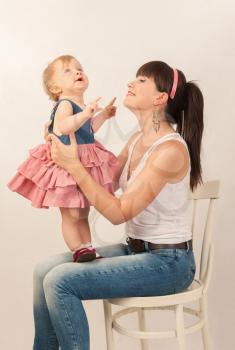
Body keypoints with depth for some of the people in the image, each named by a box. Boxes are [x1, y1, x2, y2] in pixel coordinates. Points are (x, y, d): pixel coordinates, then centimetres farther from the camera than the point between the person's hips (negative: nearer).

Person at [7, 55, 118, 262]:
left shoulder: (81, 106, 12)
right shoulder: (65, 104, -16)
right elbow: (62, 126, -38)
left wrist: (103, 115, 26)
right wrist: (86, 113, -47)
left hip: (83, 167, 9)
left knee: (83, 213, 16)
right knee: (71, 215, -2)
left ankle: (87, 250, 25)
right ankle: (79, 252, 8)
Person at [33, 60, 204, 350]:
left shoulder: (170, 150, -21)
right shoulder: (137, 140, 6)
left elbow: (119, 213, -21)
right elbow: (106, 183, 13)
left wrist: (74, 165, -22)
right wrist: (64, 151, 2)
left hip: (168, 262, -8)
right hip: (136, 250, 8)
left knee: (60, 281, -19)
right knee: (44, 270, -2)